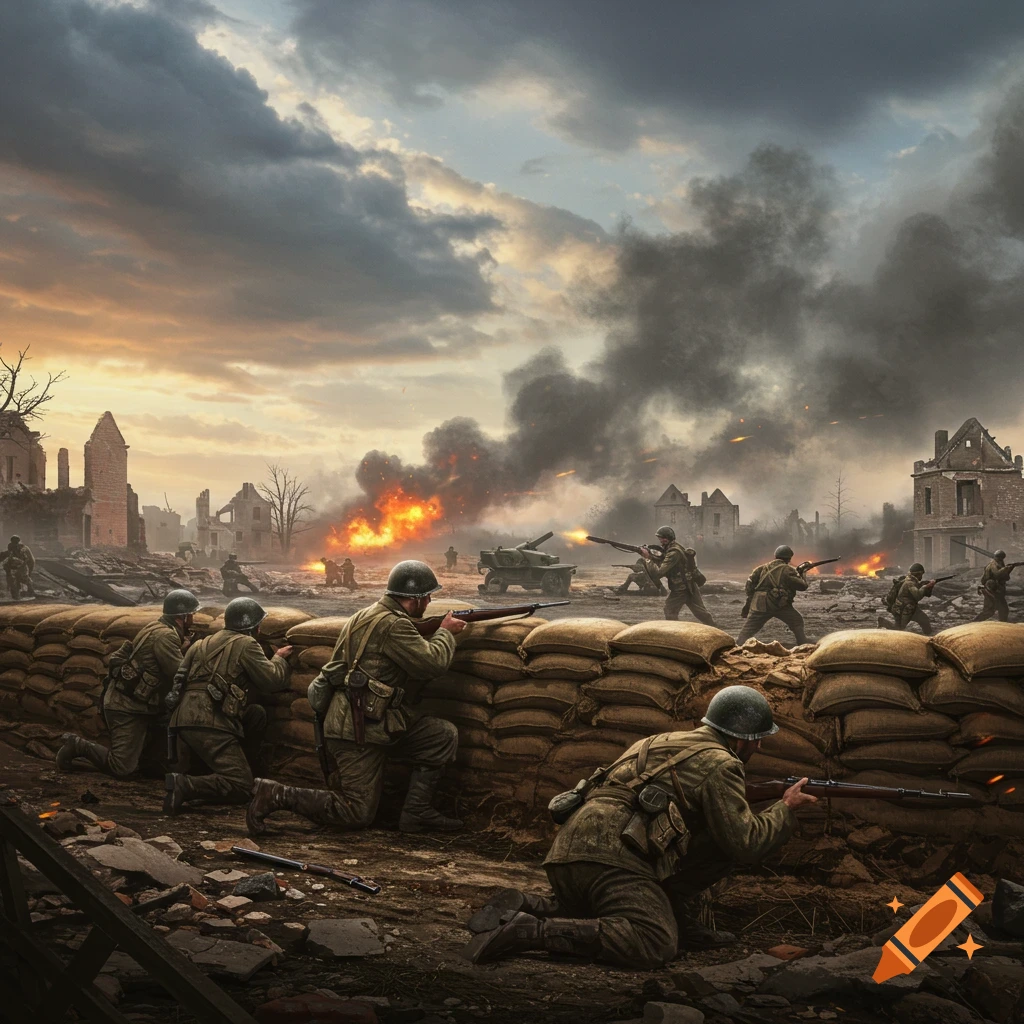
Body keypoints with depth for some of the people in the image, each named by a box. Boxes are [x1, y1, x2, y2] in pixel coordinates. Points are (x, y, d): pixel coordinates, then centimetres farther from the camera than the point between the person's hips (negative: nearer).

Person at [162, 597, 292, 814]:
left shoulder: (206, 643, 24)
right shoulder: (246, 644, 1)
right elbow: (272, 680, -2)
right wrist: (279, 658, 18)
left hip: (184, 720, 9)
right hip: (208, 724, -8)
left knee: (257, 715, 21)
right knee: (241, 788, -10)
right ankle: (185, 785, -25)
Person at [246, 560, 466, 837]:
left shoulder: (370, 616, 14)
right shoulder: (392, 625, -18)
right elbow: (433, 662, -20)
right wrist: (446, 632, -1)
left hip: (375, 723, 10)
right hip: (358, 730, -10)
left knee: (445, 736, 4)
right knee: (357, 814, -3)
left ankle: (417, 813, 8)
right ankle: (277, 796, -2)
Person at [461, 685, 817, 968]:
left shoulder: (665, 742, 27)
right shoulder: (720, 765, 1)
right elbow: (746, 843, -3)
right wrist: (786, 808, 13)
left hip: (567, 851, 9)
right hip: (608, 855, -9)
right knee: (656, 945, -20)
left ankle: (524, 906, 4)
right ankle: (528, 930, -22)